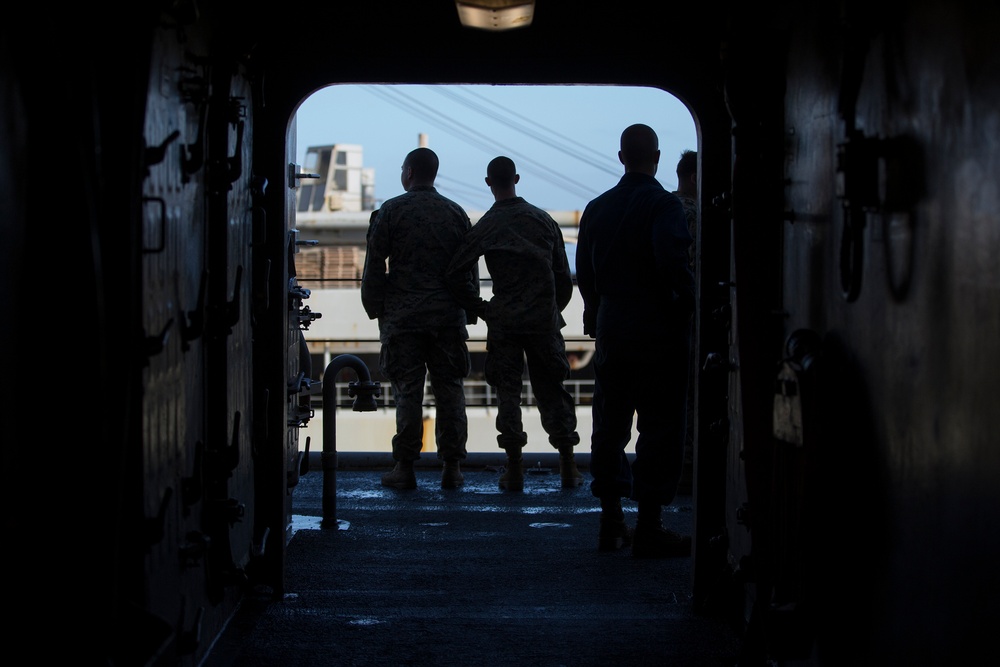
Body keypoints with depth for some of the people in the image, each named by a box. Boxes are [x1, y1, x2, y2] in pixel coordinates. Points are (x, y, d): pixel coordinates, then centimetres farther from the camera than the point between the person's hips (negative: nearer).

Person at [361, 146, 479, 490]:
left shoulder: (390, 211, -1)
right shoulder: (456, 213, 9)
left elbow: (374, 264, -2)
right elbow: (470, 267, 11)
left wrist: (374, 306, 8)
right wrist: (470, 309, 18)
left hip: (402, 315, -2)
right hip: (449, 316, 2)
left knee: (407, 390, 0)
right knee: (450, 390, 5)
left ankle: (405, 467, 0)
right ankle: (452, 467, 5)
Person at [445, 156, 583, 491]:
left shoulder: (485, 227, -3)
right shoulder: (543, 220, 4)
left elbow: (455, 273, -5)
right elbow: (563, 275, 6)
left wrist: (479, 308, 6)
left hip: (503, 321, -2)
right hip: (544, 319, 2)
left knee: (507, 391, 4)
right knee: (551, 390, 9)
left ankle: (514, 469, 1)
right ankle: (568, 467, 11)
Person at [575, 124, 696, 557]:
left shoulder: (597, 208, 9)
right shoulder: (663, 205, -10)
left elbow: (584, 271, 13)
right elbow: (673, 263, -22)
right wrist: (692, 306, -10)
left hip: (611, 331, 6)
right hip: (660, 332, -6)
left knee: (610, 424, 13)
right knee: (659, 427, -2)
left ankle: (611, 521, 17)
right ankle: (649, 528, -3)